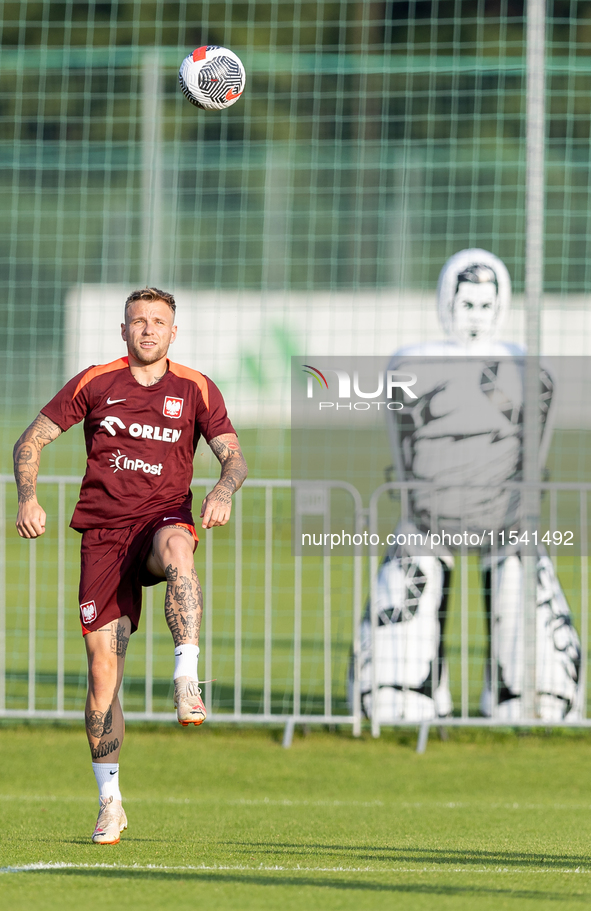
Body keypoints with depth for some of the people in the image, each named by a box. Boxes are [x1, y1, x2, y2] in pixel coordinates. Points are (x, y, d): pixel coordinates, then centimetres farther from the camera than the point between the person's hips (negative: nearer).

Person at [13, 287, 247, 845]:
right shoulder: (95, 383, 8)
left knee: (176, 548, -41)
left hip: (164, 518, -1)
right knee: (103, 663, -6)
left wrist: (224, 490, -22)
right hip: (103, 529, 1)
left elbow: (233, 456, 2)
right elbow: (31, 441, 10)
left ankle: (187, 680, -44)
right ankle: (110, 803, 6)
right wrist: (28, 497, -8)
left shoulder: (195, 390, 8)